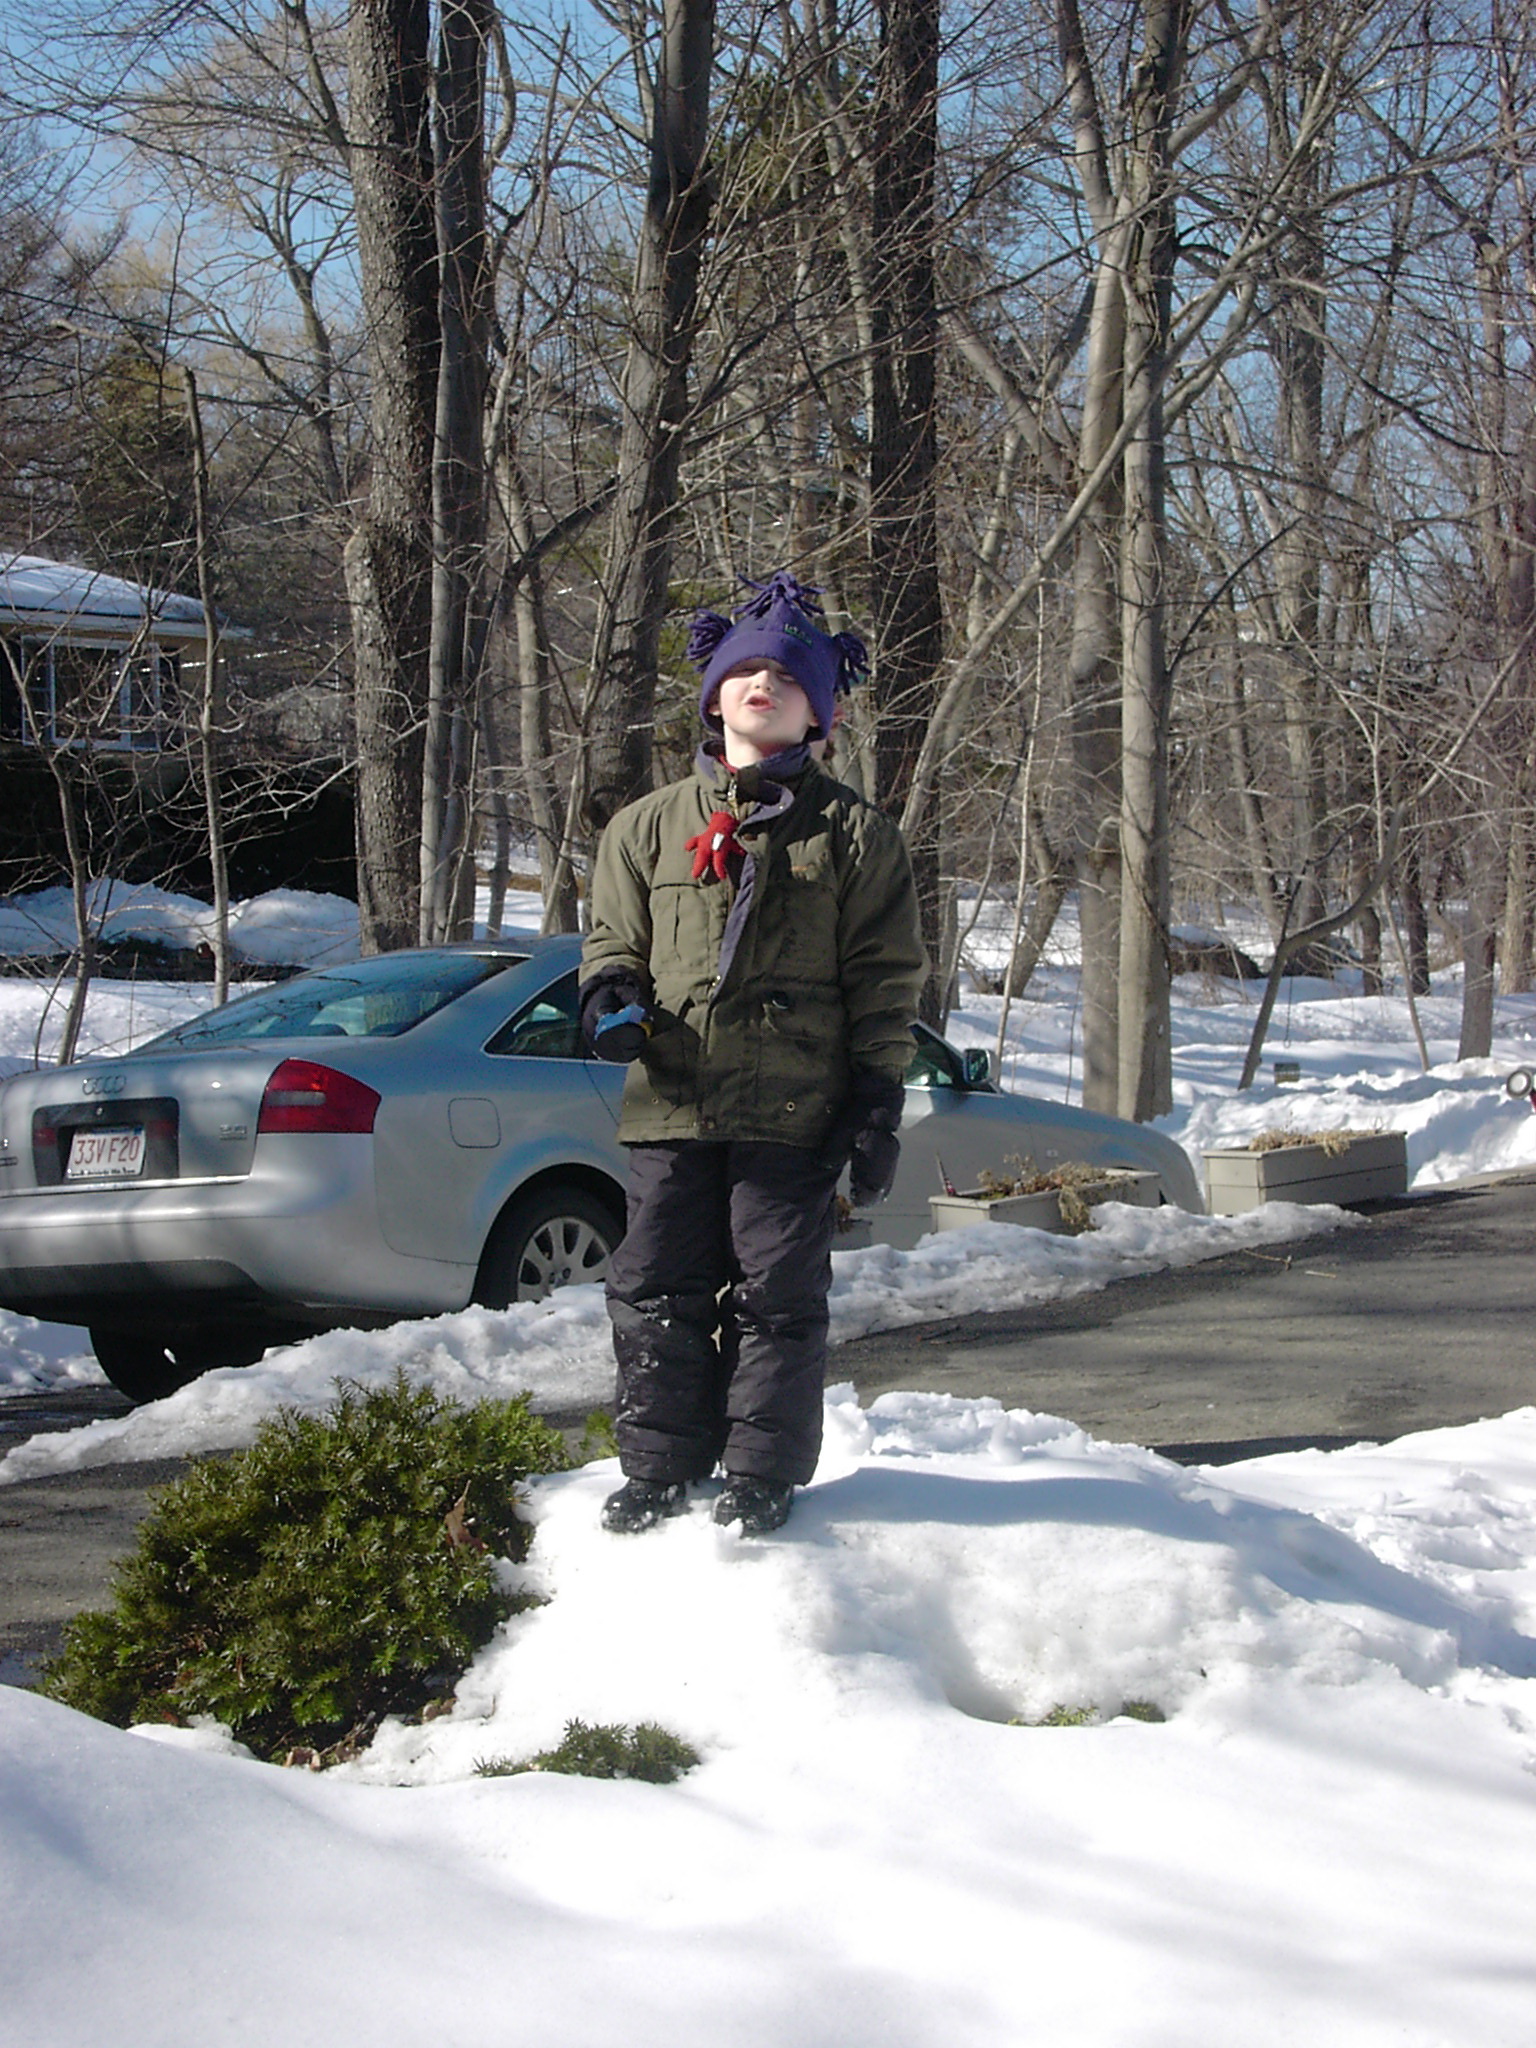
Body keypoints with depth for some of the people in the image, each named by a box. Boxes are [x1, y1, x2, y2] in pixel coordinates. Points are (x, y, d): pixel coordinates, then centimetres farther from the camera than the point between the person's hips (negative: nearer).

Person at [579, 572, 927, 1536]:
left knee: (777, 1294, 2)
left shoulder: (854, 833, 6)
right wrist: (611, 994, -4)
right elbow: (614, 935, 20)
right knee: (657, 1290, 5)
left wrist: (877, 1102, -3)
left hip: (794, 1113, -3)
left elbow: (885, 983, 4)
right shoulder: (651, 824, 13)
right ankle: (659, 1469, 18)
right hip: (673, 1103, 3)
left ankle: (763, 1475, 14)